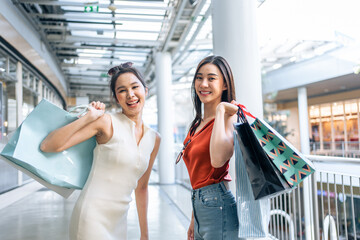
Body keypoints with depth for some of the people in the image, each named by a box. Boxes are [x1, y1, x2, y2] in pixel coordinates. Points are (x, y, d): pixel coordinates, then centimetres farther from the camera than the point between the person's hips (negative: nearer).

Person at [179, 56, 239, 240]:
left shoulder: (229, 117, -11)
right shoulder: (197, 124, 12)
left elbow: (218, 159, -31)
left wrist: (221, 110, -21)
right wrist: (194, 220, 19)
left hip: (218, 205, -8)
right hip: (199, 205, 8)